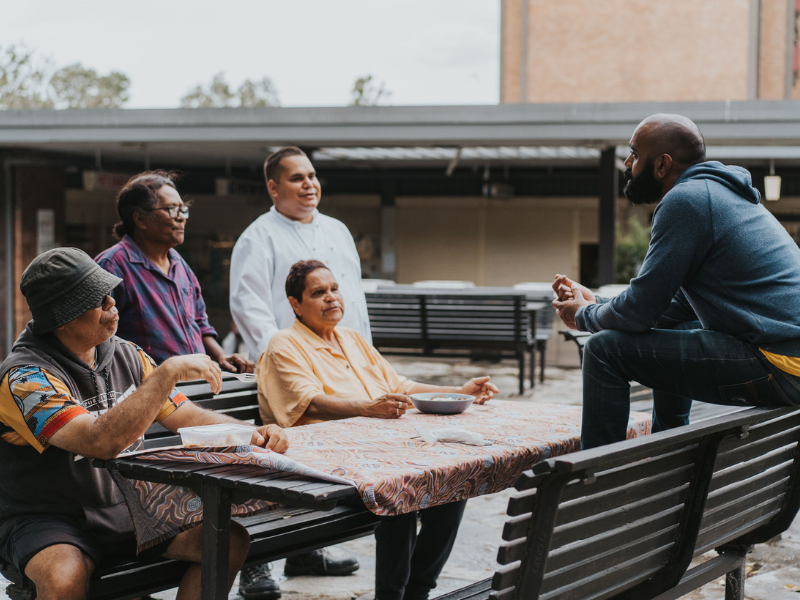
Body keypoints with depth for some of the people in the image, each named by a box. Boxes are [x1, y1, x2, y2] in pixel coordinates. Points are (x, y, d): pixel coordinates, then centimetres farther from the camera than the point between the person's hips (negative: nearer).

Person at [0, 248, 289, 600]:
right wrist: (168, 372, -28)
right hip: (47, 519, -6)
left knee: (230, 540, -13)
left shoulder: (126, 356, 5)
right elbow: (102, 441, -32)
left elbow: (187, 417, 10)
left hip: (127, 508, 6)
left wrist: (252, 435, -8)